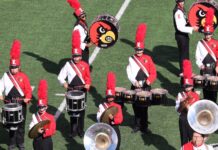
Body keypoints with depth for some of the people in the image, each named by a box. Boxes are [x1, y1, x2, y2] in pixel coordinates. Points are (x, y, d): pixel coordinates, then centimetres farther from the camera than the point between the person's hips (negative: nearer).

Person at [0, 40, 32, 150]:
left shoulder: (23, 76, -4)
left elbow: (28, 89, -6)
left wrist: (27, 98, -21)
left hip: (21, 104, -1)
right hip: (9, 104, 1)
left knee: (21, 124, 7)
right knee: (11, 124, 8)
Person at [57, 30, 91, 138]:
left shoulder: (85, 65, 0)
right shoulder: (68, 65, -2)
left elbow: (87, 77, 4)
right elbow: (60, 76, -1)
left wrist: (87, 84, -15)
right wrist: (64, 83, -20)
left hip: (82, 91, 0)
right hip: (71, 91, 0)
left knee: (81, 111, 6)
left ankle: (80, 130, 16)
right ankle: (73, 130, 15)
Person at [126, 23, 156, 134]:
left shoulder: (147, 58, 2)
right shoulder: (131, 59, 2)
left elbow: (153, 72, -1)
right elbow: (129, 73, -6)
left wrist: (149, 81, -18)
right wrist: (134, 81, -21)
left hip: (146, 87, 0)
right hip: (135, 87, 1)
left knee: (144, 107, 2)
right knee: (136, 107, 5)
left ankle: (144, 126, 7)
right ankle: (137, 125, 15)